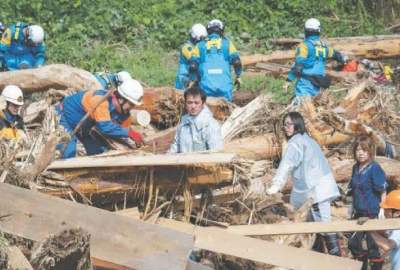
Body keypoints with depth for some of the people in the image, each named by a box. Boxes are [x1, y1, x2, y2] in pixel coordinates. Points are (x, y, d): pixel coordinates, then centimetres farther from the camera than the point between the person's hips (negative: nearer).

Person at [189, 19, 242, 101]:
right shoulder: (227, 43, 10)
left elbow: (193, 66, 4)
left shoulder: (200, 45, 11)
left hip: (206, 86, 0)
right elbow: (236, 62, 0)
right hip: (224, 87, 0)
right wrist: (238, 76, 15)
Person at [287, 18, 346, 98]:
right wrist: (343, 59, 54)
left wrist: (289, 80, -14)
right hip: (317, 85, 7)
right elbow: (335, 54, 34)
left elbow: (298, 65, -15)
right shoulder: (323, 46, 14)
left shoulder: (305, 45, -7)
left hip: (306, 82, -7)